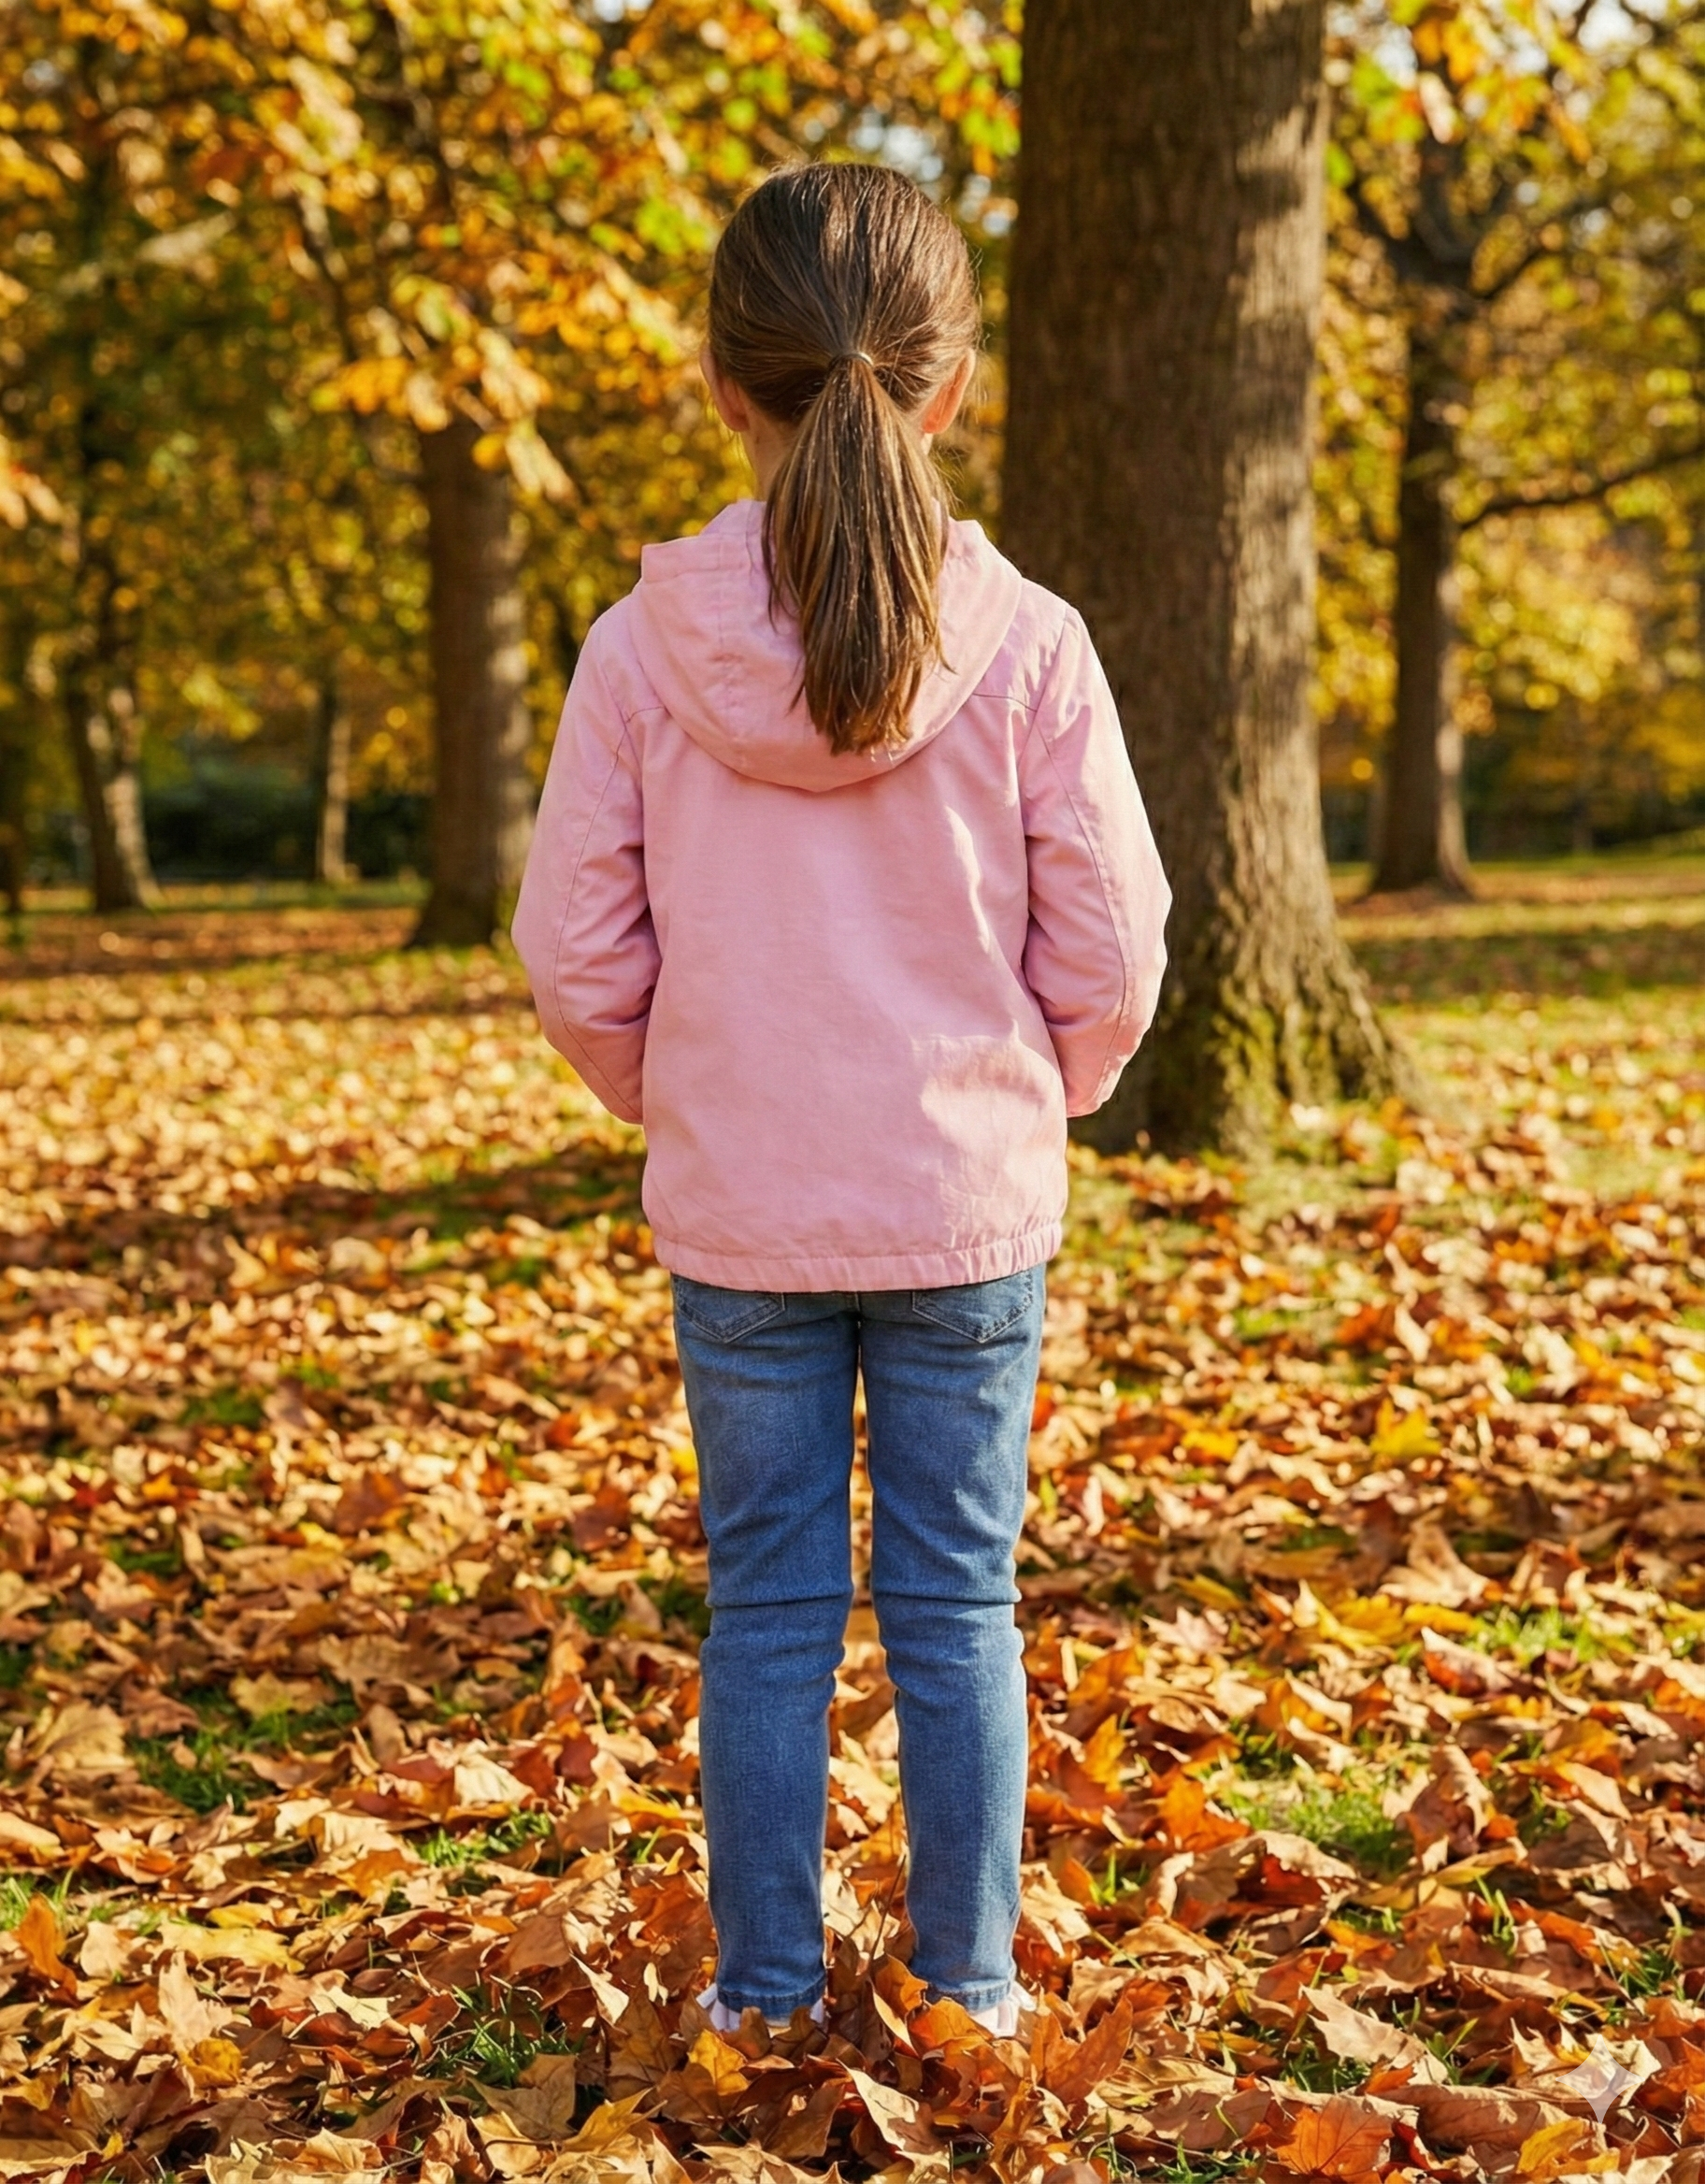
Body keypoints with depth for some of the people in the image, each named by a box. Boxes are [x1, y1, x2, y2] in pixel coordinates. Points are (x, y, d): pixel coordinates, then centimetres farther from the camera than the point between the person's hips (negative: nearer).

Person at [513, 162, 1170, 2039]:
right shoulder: (1025, 646, -10)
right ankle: (968, 1984, 24)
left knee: (765, 1616, 12)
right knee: (958, 1610, 12)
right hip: (974, 1214, 0)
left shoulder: (642, 647, -8)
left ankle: (764, 1991, 23)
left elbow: (575, 960, -4)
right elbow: (1110, 957, -6)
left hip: (737, 1220, 1)